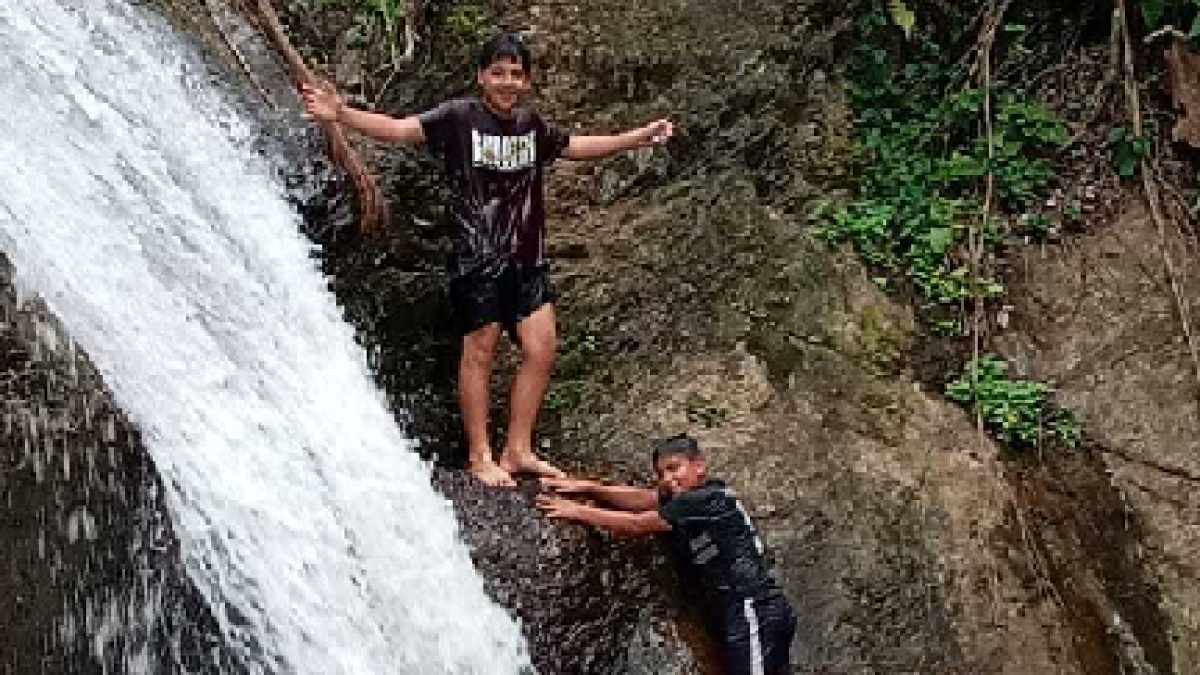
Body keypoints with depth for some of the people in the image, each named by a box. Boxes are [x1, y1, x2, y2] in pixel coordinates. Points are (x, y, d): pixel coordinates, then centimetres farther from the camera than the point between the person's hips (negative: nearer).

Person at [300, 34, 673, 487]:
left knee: (541, 350, 4)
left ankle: (518, 450, 15)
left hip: (527, 258, 6)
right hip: (478, 258, -6)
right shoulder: (459, 117, -8)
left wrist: (638, 138, 29)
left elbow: (575, 146, 26)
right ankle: (480, 457, 12)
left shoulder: (531, 125, 9)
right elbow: (400, 128, -19)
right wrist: (343, 115, -35)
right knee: (479, 353, 1)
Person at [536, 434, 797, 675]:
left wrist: (578, 511, -5)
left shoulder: (705, 499, -11)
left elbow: (637, 525, -9)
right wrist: (590, 488, -4)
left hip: (754, 611, -10)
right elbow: (638, 498, 5)